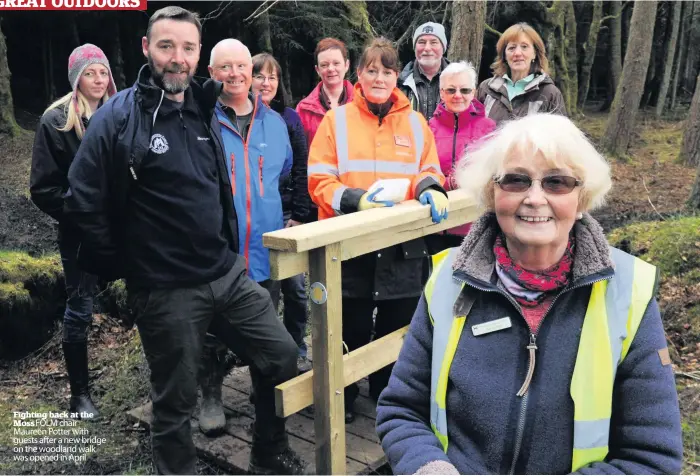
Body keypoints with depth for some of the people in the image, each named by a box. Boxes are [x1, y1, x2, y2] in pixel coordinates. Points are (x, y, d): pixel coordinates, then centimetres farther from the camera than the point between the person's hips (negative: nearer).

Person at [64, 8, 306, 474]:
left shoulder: (204, 113, 9)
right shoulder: (118, 117, -10)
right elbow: (83, 203, -11)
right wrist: (125, 266, -5)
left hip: (228, 274, 6)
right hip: (165, 290, -6)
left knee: (282, 356, 11)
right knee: (176, 401, 9)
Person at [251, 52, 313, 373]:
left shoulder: (289, 118, 5)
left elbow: (301, 170, 2)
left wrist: (299, 215, -5)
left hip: (286, 216, 1)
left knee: (294, 286, 1)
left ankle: (297, 352, 19)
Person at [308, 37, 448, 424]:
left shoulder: (415, 123, 9)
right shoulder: (336, 120, 0)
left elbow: (428, 171, 12)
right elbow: (319, 180, -4)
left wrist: (431, 189, -11)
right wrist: (354, 199, -21)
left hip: (403, 244, 3)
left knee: (399, 326, 12)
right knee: (351, 327, 8)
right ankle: (343, 396, 29)